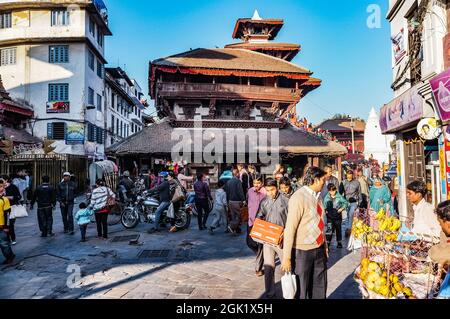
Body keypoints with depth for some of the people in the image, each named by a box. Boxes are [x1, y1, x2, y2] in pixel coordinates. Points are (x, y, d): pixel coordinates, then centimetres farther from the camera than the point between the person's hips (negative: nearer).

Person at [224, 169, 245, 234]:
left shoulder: (228, 182, 10)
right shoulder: (238, 181, -14)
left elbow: (226, 191, 15)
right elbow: (240, 192, -18)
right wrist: (243, 200, -13)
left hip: (230, 201, 8)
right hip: (237, 201, -8)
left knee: (233, 215, 13)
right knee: (238, 215, -1)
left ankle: (237, 229, 20)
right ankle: (231, 226, -17)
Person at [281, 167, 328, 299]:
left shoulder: (317, 196, 5)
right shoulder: (299, 198, -19)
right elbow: (290, 228, -20)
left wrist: (325, 245, 17)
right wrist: (286, 257, -19)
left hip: (319, 250, 7)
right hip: (303, 252, -7)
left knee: (319, 287, 18)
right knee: (301, 289, 9)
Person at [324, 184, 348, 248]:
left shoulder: (339, 196, -6)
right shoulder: (326, 197, -1)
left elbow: (345, 203, 4)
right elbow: (324, 205, 9)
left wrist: (342, 208, -9)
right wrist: (325, 210, -8)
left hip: (337, 215, 0)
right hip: (330, 216, 0)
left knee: (338, 229, 11)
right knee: (330, 229, 1)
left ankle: (339, 242, 24)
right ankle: (328, 242, 10)